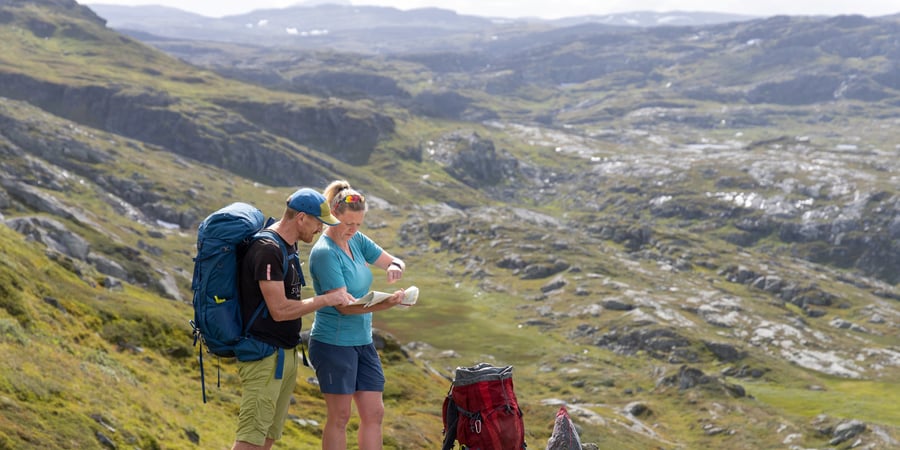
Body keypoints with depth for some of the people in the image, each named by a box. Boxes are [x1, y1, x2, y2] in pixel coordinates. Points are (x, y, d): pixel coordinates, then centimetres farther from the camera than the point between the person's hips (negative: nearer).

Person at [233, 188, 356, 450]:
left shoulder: (289, 246, 12)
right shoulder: (267, 250, -19)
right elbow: (279, 310, -22)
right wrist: (327, 300, -14)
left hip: (285, 353, 10)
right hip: (264, 356, -10)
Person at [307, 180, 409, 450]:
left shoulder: (357, 241, 4)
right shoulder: (324, 253, -18)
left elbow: (396, 262, 11)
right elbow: (344, 305, -23)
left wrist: (395, 267, -14)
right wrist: (383, 305, -36)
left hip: (363, 342, 8)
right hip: (334, 344, -8)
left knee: (374, 413, 8)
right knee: (340, 417, 1)